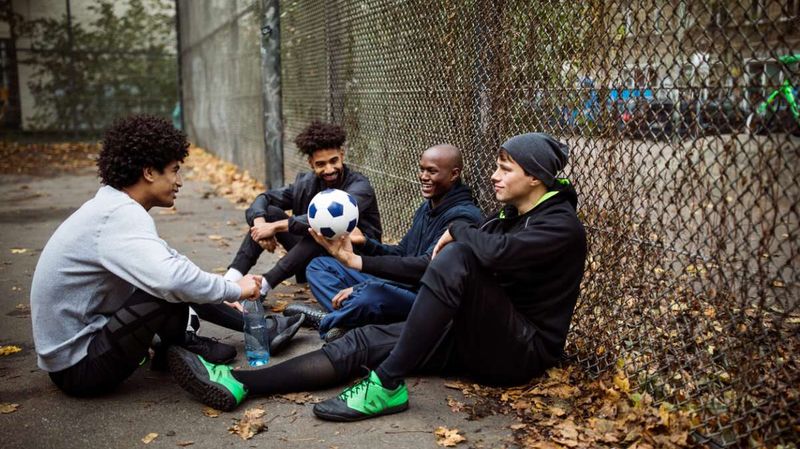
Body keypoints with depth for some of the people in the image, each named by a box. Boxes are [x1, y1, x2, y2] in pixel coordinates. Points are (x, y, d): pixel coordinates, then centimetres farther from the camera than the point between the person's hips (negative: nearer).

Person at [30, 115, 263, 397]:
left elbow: (163, 265, 17)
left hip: (74, 341, 10)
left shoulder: (113, 205, 6)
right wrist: (235, 290, -21)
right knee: (173, 287, -23)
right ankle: (178, 349, 3)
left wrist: (221, 293, 6)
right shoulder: (121, 215, -24)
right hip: (78, 367, -10)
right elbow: (172, 280, -38)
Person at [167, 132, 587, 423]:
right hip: (478, 337, 8)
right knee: (367, 340, -8)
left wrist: (458, 230, -14)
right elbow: (425, 263, 12)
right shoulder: (510, 215, 14)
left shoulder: (562, 226, -12)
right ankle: (239, 383, -17)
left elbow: (497, 252, -35)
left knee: (457, 257, -31)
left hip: (521, 349, -8)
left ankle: (387, 385, -26)